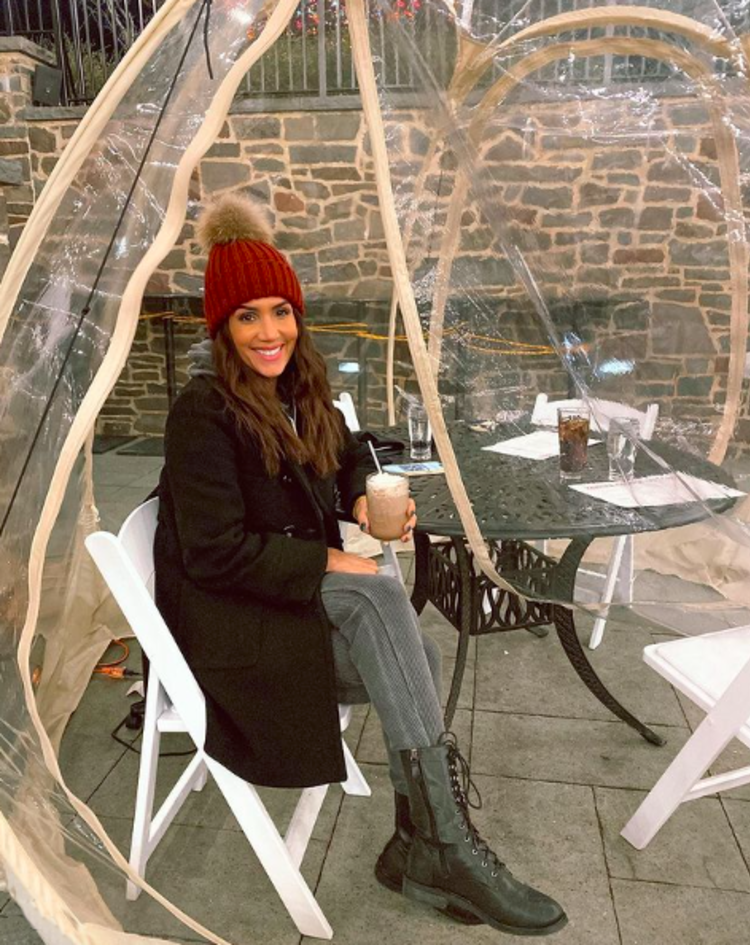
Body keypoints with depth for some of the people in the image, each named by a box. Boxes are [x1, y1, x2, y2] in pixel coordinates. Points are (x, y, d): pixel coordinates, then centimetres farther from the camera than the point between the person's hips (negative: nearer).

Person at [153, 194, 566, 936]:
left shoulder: (300, 394, 7)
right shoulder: (202, 412, -15)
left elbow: (348, 460, 20)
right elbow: (215, 552, -20)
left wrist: (364, 499, -3)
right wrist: (328, 563, -20)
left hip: (302, 596, 7)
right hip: (228, 613, -6)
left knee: (417, 660, -21)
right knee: (379, 594, -31)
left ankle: (420, 846, -8)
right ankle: (448, 843, -27)